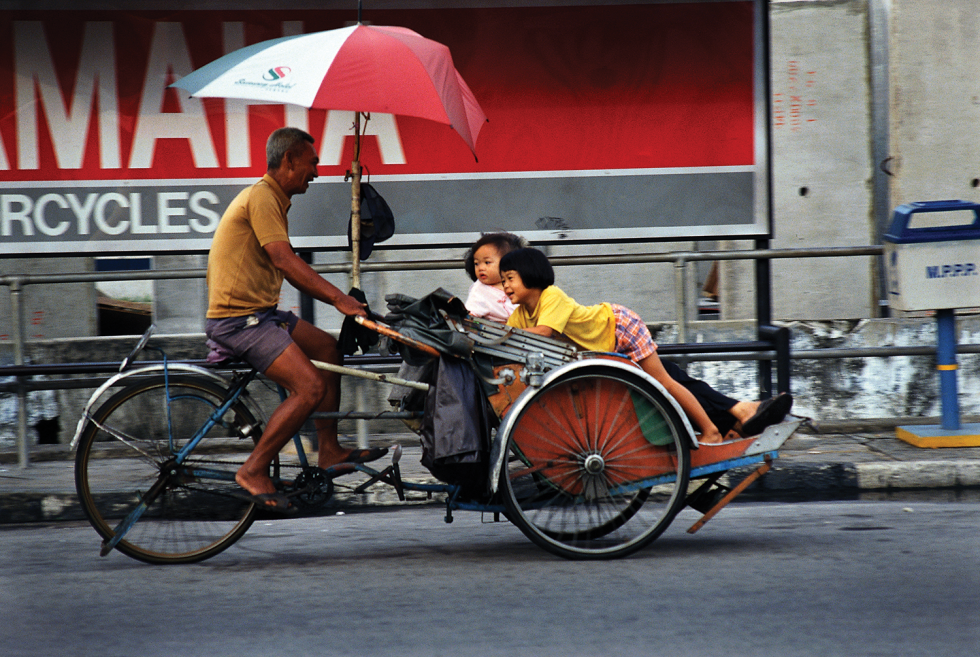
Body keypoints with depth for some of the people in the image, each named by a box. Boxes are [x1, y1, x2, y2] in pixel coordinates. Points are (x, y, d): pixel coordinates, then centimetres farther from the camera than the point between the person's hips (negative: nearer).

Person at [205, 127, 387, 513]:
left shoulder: (274, 200, 19)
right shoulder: (261, 197, -14)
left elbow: (287, 269, 19)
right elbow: (285, 261, -24)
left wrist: (341, 299, 11)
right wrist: (339, 299, -28)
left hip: (259, 312, 11)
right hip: (238, 319, -11)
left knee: (327, 348, 19)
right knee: (311, 386, -20)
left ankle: (329, 451, 21)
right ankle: (253, 471, -13)